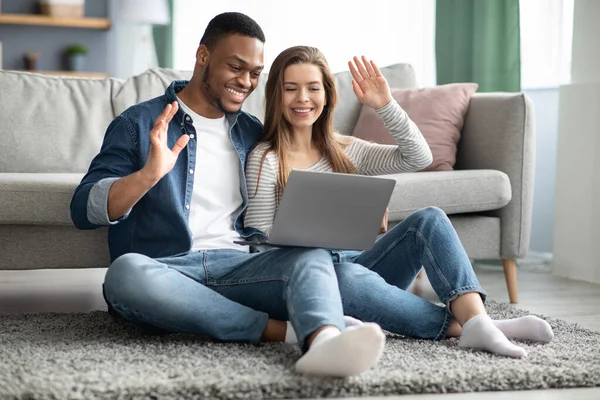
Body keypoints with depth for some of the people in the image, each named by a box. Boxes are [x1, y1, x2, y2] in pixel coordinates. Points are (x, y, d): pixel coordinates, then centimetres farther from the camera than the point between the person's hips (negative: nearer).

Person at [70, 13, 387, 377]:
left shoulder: (254, 133, 18)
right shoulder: (140, 123, 4)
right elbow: (84, 210, -4)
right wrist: (149, 174, -22)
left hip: (238, 267, 3)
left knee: (312, 256, -26)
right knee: (126, 271, -37)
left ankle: (324, 340, -61)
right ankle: (286, 330, -33)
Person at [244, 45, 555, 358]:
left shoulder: (343, 150, 15)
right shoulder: (265, 159, -1)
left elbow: (418, 157, 7)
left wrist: (385, 106, -3)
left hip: (357, 266, 6)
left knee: (428, 219, -16)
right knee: (345, 275, -40)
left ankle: (477, 320, -37)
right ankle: (457, 326, -32)